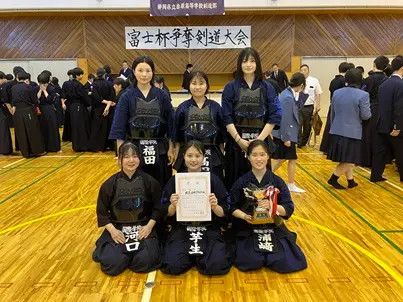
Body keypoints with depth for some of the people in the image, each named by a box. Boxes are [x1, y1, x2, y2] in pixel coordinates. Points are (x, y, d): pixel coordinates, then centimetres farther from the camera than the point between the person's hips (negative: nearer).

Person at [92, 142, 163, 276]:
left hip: (143, 229, 0)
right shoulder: (109, 184, -3)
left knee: (145, 261, -22)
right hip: (117, 230, 1)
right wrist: (112, 230, -10)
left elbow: (158, 208, 3)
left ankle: (132, 253, 13)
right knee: (113, 263, -19)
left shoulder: (149, 181, -4)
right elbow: (102, 212, 3)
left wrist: (149, 226, -11)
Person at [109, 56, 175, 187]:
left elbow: (171, 123, 3)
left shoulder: (162, 95, 1)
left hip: (160, 150, 1)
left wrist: (171, 149, -1)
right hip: (135, 149, 0)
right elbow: (119, 127, -2)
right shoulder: (127, 97, -2)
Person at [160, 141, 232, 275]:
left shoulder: (213, 180, 0)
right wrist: (173, 206, -18)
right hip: (181, 229, 1)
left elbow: (223, 213, 1)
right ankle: (192, 255, 9)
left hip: (209, 230, 0)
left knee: (218, 265, -25)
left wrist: (215, 206, -21)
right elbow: (168, 214, 4)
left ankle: (199, 256, 9)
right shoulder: (175, 180, 2)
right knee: (173, 266, -24)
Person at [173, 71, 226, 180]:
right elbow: (177, 138, 6)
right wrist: (176, 159, 2)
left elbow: (222, 136, 7)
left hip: (212, 157, 1)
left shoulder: (215, 107, 4)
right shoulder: (182, 108, 3)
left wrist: (222, 159, 6)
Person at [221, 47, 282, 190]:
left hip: (260, 141, 1)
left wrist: (259, 139, -13)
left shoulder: (267, 87, 5)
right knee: (235, 181, 4)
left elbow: (274, 116, -3)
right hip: (236, 141, -1)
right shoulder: (231, 87, 1)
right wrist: (239, 139, -14)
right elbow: (226, 117, -5)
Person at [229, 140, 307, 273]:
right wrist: (244, 216, -20)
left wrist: (272, 206, -23)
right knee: (250, 262, -22)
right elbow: (232, 208, 0)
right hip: (247, 230, -1)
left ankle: (267, 253, 18)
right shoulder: (241, 182, -4)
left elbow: (289, 208, -4)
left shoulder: (277, 181, -2)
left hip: (274, 229, 1)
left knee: (285, 263, -15)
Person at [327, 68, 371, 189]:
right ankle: (333, 179, 7)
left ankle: (351, 181, 25)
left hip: (337, 131, 6)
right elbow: (365, 116, -11)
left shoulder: (336, 93, 3)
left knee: (347, 160, 17)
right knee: (348, 160, 7)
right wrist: (368, 111, 11)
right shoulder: (363, 95, -14)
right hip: (353, 132, -6)